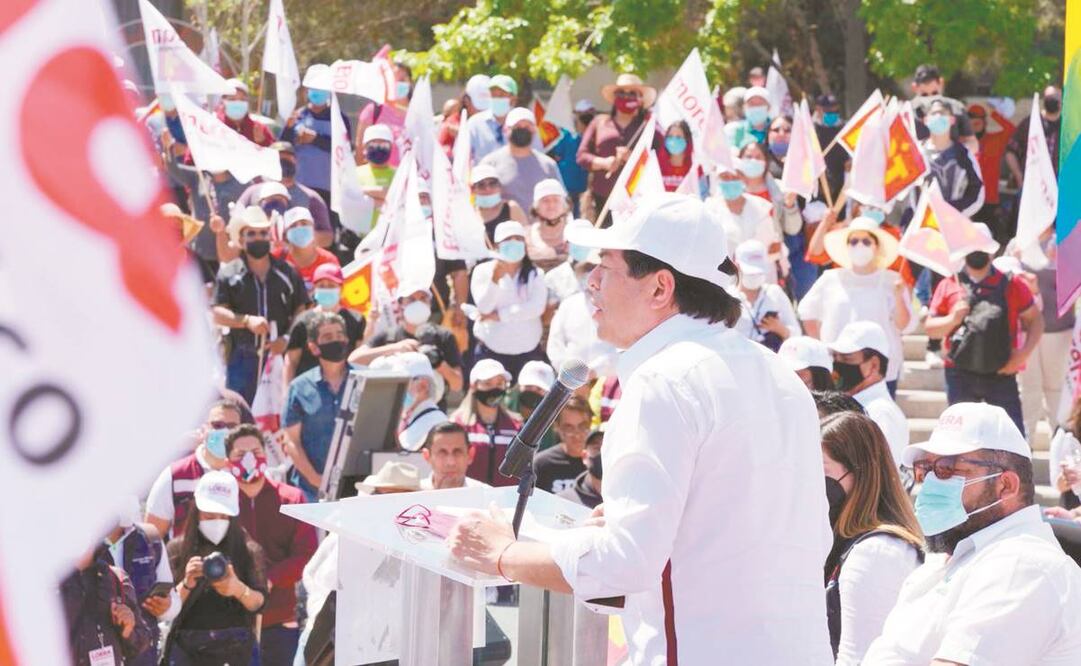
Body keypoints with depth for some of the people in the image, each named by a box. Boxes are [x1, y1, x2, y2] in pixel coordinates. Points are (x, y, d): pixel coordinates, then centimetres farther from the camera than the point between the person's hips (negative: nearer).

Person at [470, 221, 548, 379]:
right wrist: (494, 279, -26)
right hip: (491, 351, -1)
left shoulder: (535, 274, 4)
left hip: (528, 352, 1)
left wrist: (498, 315, -13)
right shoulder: (483, 271, 1)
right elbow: (484, 307, -11)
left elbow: (537, 307, -12)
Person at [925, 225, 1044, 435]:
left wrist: (1024, 353, -7)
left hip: (1001, 373, -1)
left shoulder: (1011, 284, 5)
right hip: (960, 376, 1)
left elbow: (1035, 321, 8)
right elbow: (930, 327, 9)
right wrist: (953, 319, -10)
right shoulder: (949, 285, 7)